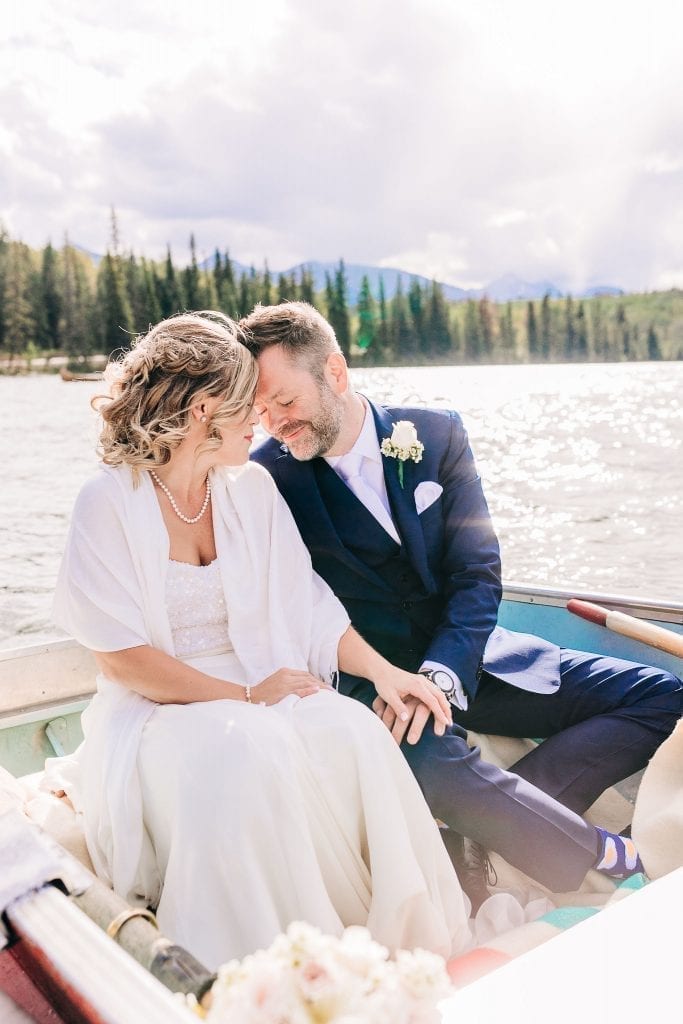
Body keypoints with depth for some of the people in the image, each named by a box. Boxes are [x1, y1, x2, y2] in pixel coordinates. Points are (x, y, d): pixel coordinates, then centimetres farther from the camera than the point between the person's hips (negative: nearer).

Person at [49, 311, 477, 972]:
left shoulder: (251, 488, 6)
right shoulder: (110, 503, -9)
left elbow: (307, 605, 7)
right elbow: (121, 658, -12)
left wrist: (384, 671, -8)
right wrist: (245, 697, -19)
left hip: (259, 689, 4)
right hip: (154, 708, -4)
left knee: (354, 731, -25)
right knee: (250, 748, -35)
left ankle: (409, 939, -13)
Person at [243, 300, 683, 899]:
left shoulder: (437, 435, -2)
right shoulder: (269, 479, -5)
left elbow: (478, 574, -6)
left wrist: (440, 674, -21)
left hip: (469, 657, 4)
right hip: (375, 679, -3)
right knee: (431, 762, -37)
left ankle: (498, 831, -17)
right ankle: (613, 858, -12)